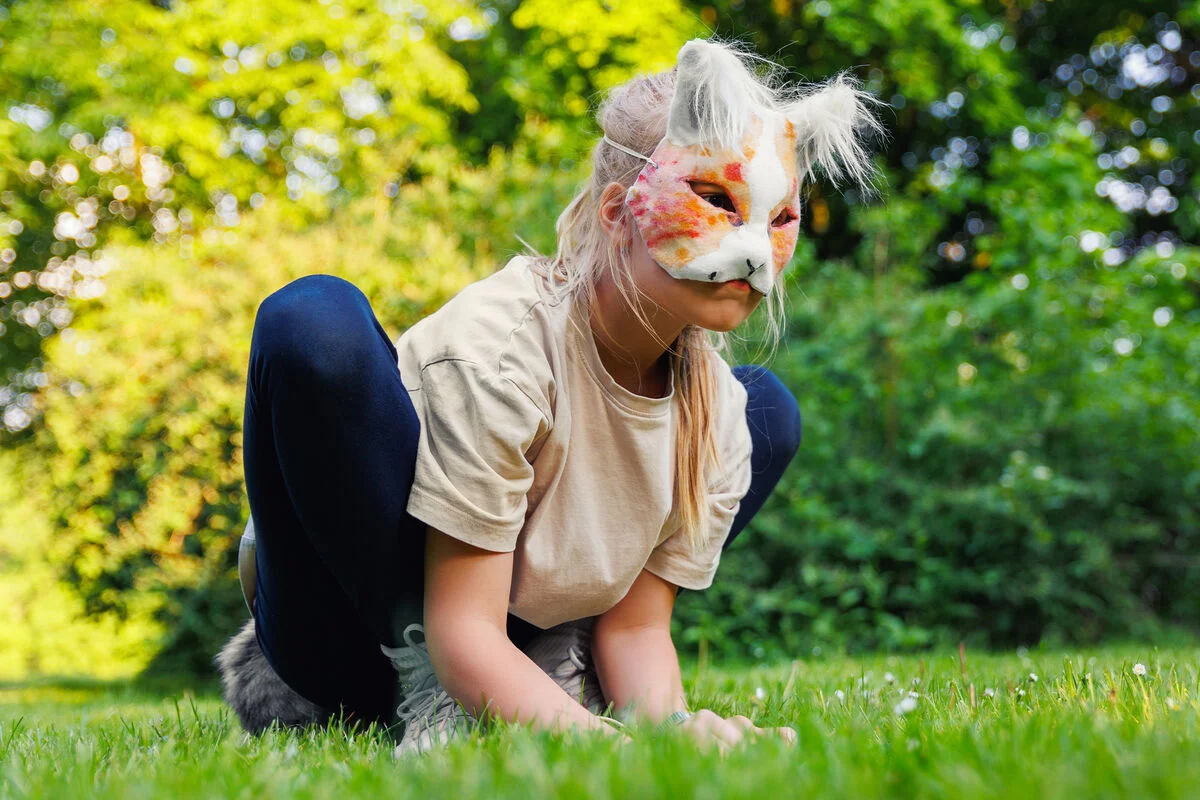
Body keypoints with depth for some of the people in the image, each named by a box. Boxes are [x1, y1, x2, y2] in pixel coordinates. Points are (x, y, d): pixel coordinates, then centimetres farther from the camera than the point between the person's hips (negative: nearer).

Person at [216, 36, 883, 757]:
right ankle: (425, 687, -14)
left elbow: (635, 626, -7)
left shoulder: (721, 410, -9)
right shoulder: (497, 346, -28)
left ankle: (556, 667, -4)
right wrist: (600, 736, -43)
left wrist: (668, 726, -29)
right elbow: (462, 632, -28)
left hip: (519, 648, 6)